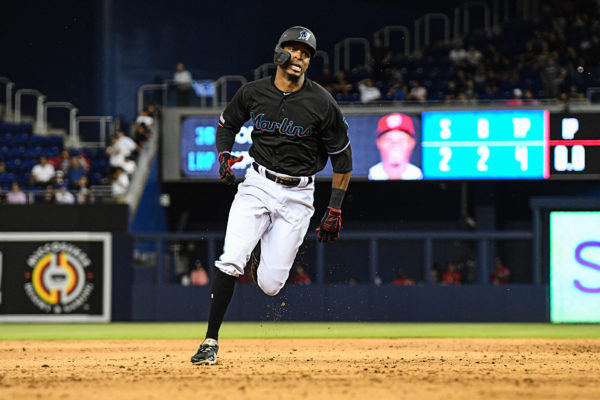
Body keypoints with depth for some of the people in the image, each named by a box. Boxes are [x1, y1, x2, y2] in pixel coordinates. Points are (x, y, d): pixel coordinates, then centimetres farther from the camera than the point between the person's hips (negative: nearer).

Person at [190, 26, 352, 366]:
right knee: (230, 261, -21)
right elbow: (227, 124, 18)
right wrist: (225, 156, -2)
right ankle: (211, 341, -9)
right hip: (257, 184, 1)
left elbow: (343, 157, -1)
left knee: (270, 285, -4)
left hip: (297, 195, -1)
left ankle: (262, 253, 33)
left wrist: (335, 210, -2)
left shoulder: (322, 104, -10)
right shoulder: (254, 93, -2)